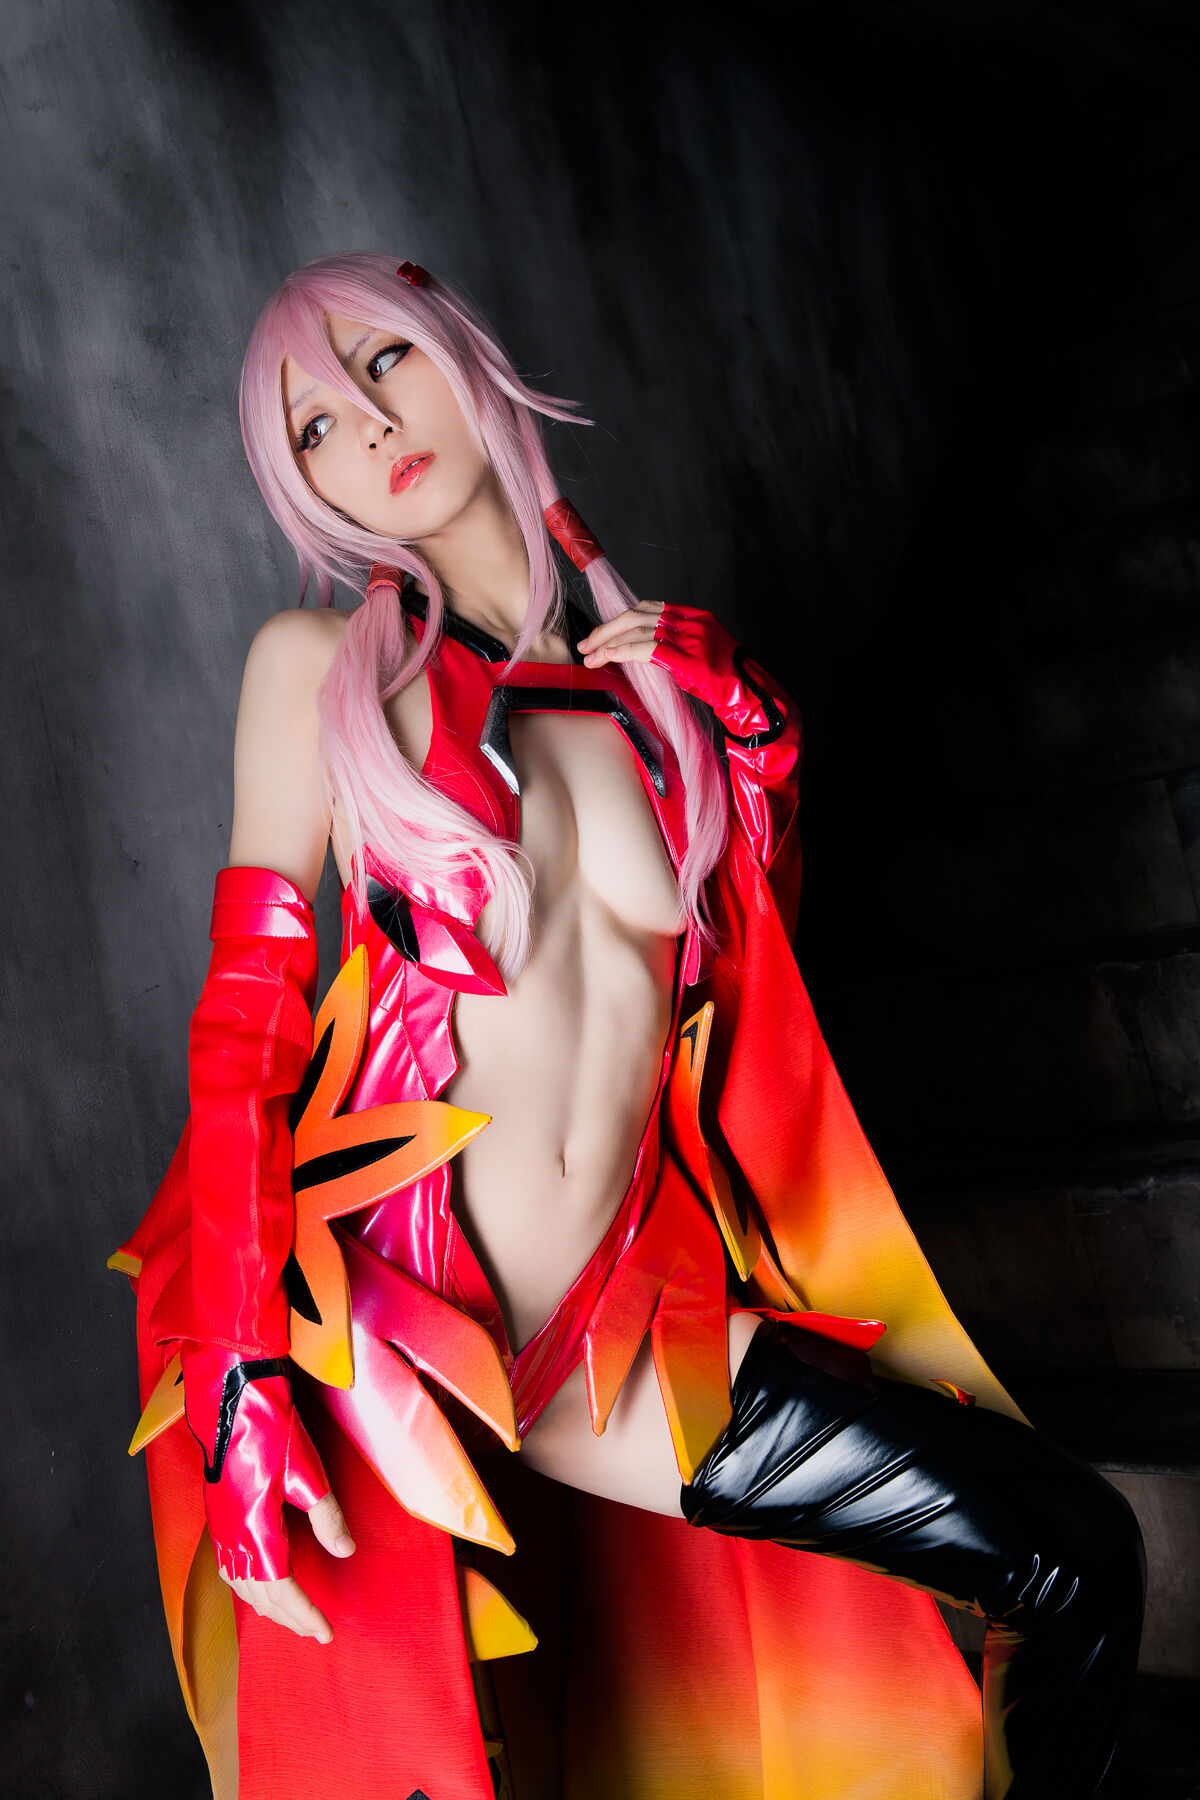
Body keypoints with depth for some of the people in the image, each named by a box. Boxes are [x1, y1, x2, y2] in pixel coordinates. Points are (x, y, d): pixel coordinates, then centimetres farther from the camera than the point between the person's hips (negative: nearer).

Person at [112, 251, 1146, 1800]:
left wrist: (748, 743, 2)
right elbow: (247, 1017, -4)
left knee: (1080, 1560, 1)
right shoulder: (322, 663, 1)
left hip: (622, 1337, 4)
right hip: (380, 1314, -3)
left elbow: (737, 1016, 14)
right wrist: (241, 1378, -12)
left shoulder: (660, 667, 11)